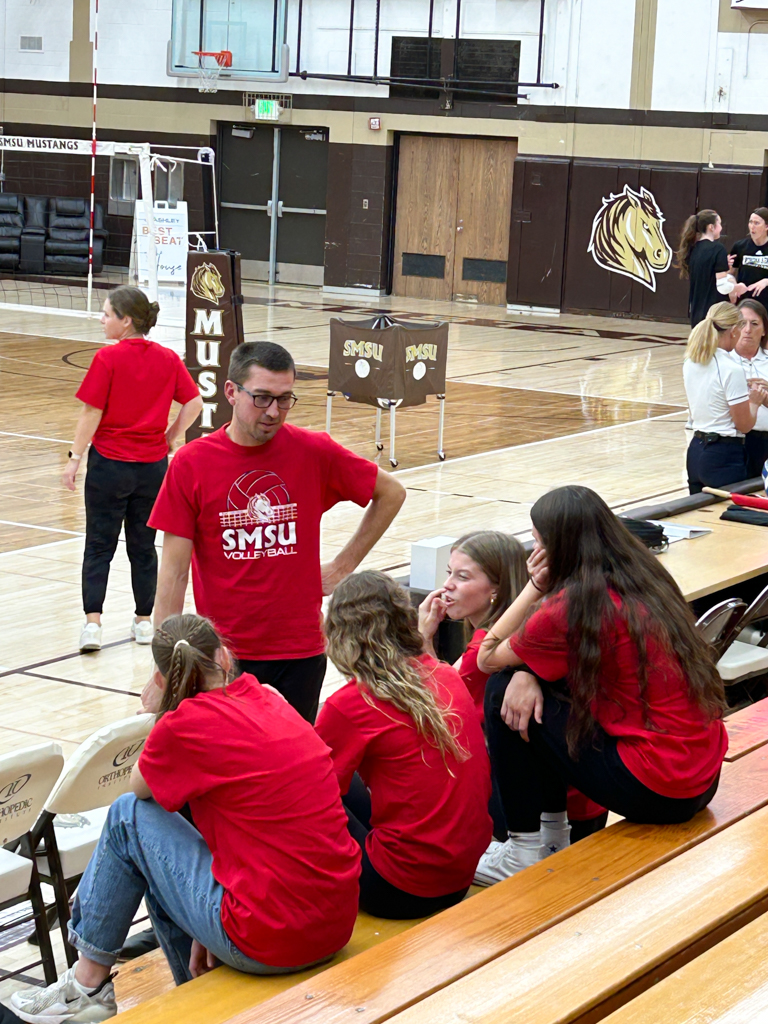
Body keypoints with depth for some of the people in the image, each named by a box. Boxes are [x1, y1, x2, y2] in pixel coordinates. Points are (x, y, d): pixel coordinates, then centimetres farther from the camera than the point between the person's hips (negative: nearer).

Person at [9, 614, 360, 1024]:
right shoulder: (268, 701, 9)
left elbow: (140, 786, 9)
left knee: (129, 816, 10)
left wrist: (159, 710, 11)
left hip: (271, 941, -7)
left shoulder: (188, 722, -12)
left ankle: (88, 984, 21)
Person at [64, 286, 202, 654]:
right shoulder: (167, 359, 0)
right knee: (143, 546, 14)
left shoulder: (108, 358, -12)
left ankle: (92, 623, -6)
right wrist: (169, 438, 8)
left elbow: (91, 413, -12)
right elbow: (194, 403, 0)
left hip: (109, 463, -4)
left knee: (99, 546, 3)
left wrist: (75, 458, -6)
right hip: (152, 466, 4)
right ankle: (143, 621, 20)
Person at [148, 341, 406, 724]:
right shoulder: (191, 464, -5)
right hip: (222, 655, -1)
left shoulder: (314, 452, -3)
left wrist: (344, 565, 8)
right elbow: (174, 573, -4)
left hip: (300, 652, 1)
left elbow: (391, 493, 12)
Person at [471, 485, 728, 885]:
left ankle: (523, 852, 9)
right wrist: (526, 674, -3)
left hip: (658, 794, -8)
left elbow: (487, 659, -1)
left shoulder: (572, 607, -16)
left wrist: (534, 586, -1)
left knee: (501, 696, 1)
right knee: (527, 690, 18)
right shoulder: (646, 578, 8)